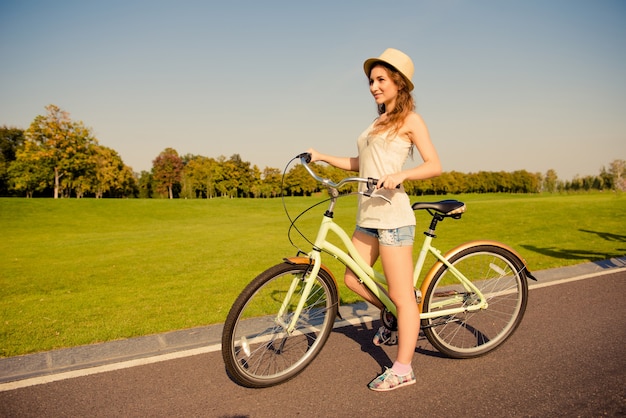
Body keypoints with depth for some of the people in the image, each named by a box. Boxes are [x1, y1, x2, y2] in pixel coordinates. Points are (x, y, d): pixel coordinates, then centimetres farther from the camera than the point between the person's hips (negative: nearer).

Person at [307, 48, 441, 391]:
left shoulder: (409, 119, 0)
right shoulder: (377, 123, 21)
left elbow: (434, 165, -8)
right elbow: (360, 164, 21)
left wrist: (400, 175, -25)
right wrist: (323, 157, 14)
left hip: (392, 215, -8)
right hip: (367, 215, 8)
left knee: (401, 295, -1)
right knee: (353, 279, 13)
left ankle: (402, 369, 11)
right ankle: (398, 320, 34)